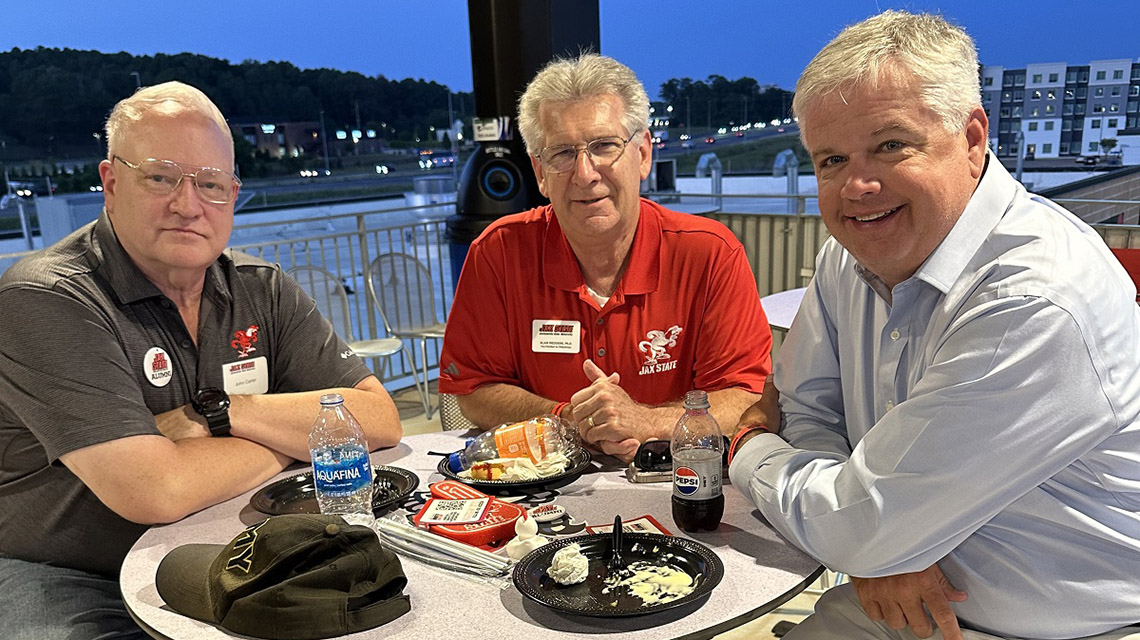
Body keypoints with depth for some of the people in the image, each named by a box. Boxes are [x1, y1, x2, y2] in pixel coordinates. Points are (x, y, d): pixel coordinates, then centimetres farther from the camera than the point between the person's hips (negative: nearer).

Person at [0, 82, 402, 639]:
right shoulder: (46, 300, -16)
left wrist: (219, 412, -17)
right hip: (68, 582, -3)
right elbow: (153, 493, -26)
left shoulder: (262, 291, 1)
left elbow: (379, 421, -6)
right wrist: (292, 437, -10)